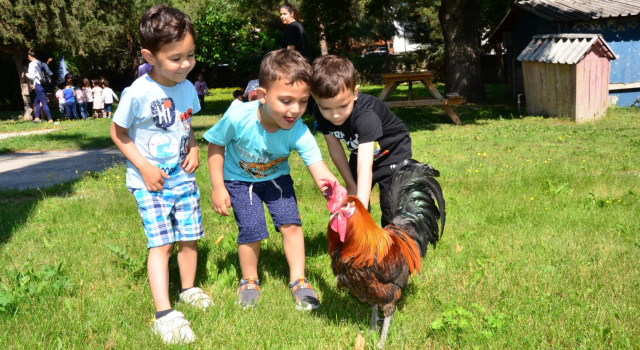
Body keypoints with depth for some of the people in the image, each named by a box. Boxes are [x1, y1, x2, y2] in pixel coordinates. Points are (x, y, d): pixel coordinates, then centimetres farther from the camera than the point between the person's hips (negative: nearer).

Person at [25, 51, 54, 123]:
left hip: (38, 85, -8)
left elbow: (32, 76, -13)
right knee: (36, 101, 20)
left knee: (44, 103, -8)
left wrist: (27, 74, 6)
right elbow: (50, 73, 12)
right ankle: (37, 118, 18)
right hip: (44, 84, 8)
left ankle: (50, 119, -12)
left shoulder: (32, 64, -8)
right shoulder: (41, 63, 13)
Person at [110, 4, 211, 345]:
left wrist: (193, 149, -1)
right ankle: (164, 314, -10)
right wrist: (144, 167, -14)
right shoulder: (137, 94, -20)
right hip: (149, 180, -5)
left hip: (183, 175, 5)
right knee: (161, 241, -12)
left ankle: (188, 289, 33)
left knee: (189, 237, 11)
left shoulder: (188, 88, -2)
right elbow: (118, 132, -8)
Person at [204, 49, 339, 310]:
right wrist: (218, 188, -13)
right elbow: (216, 146, -14)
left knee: (290, 222, -9)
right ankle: (249, 281, 17)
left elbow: (321, 173, -39)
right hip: (239, 179, -1)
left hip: (276, 177, 2)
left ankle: (298, 280, 12)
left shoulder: (299, 133, -32)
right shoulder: (238, 117, -34)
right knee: (252, 229, -10)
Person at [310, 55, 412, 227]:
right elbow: (335, 148, -10)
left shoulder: (366, 114, -42)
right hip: (359, 153, 5)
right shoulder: (320, 113, -25)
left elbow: (365, 166, -49)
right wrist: (350, 185, -3)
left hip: (392, 153, -5)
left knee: (391, 207, -13)